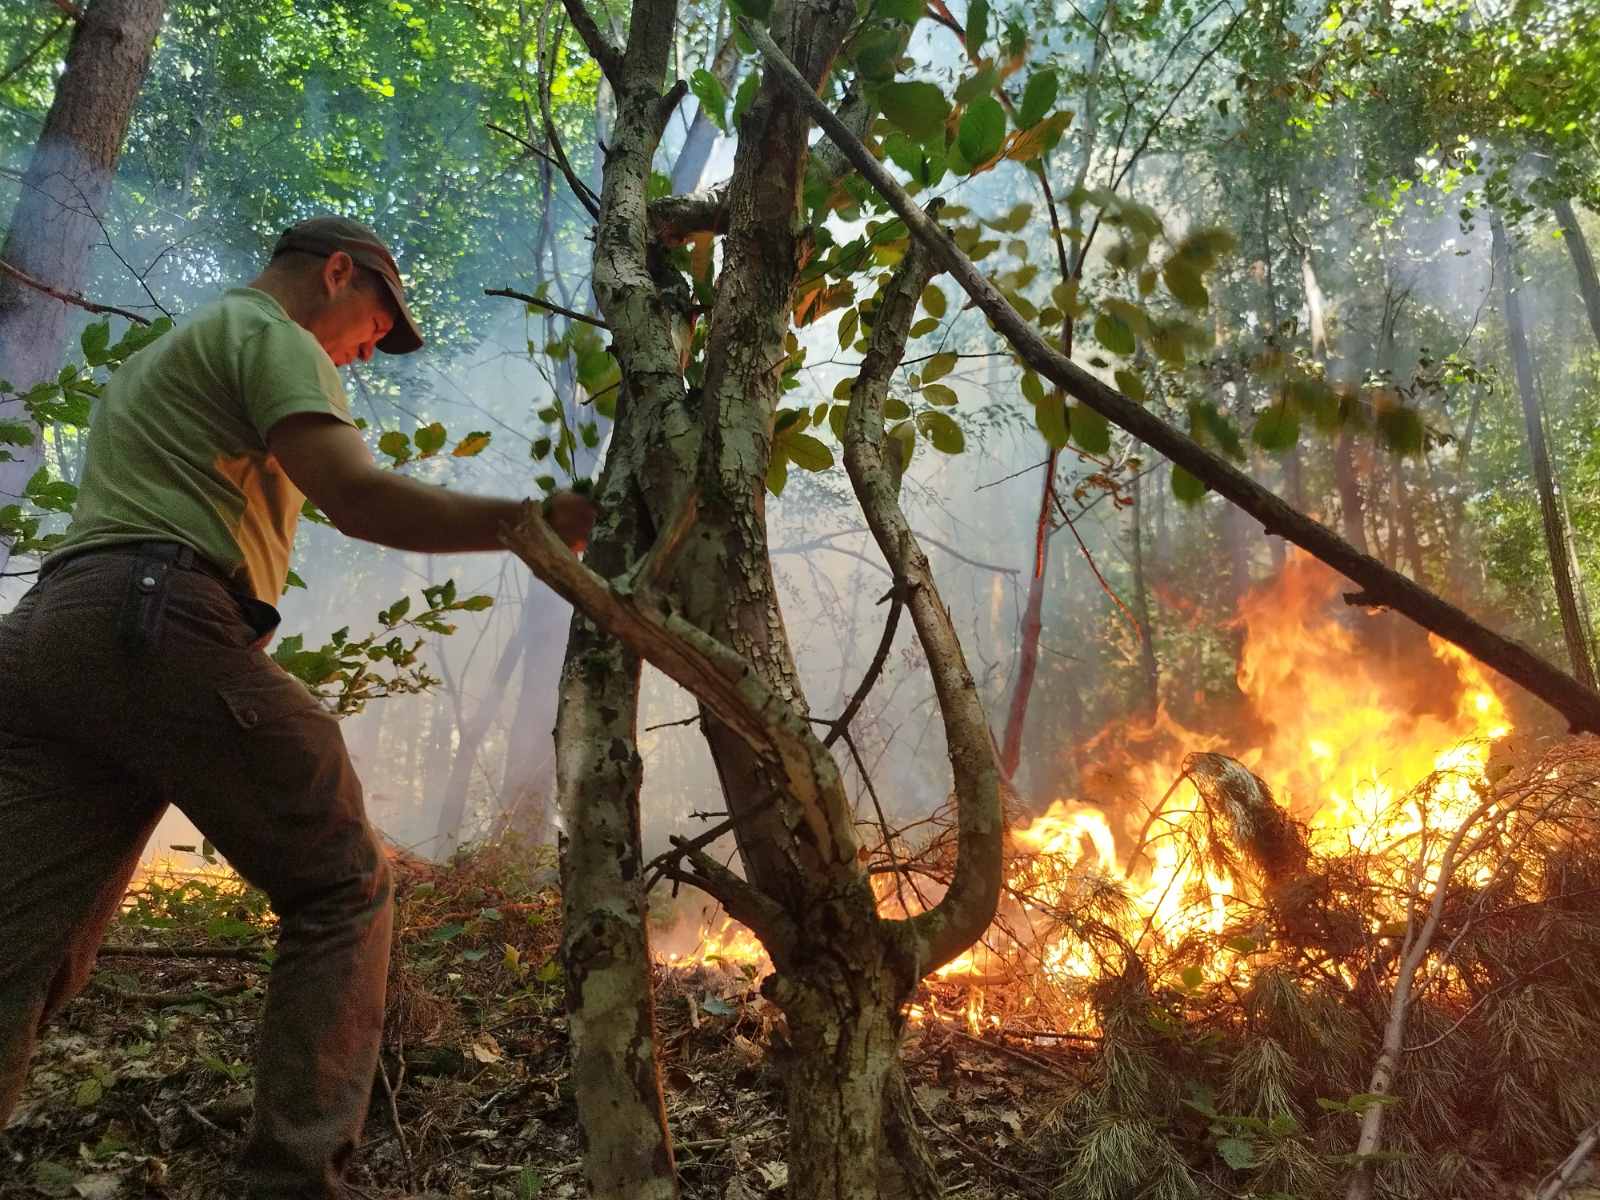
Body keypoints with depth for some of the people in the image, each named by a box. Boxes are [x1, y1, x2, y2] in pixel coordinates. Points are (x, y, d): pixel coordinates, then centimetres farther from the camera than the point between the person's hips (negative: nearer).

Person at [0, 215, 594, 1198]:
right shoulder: (270, 331, 5)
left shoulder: (154, 360, 35)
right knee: (343, 890, 0)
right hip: (159, 626, -9)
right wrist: (533, 523, -13)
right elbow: (354, 495, -14)